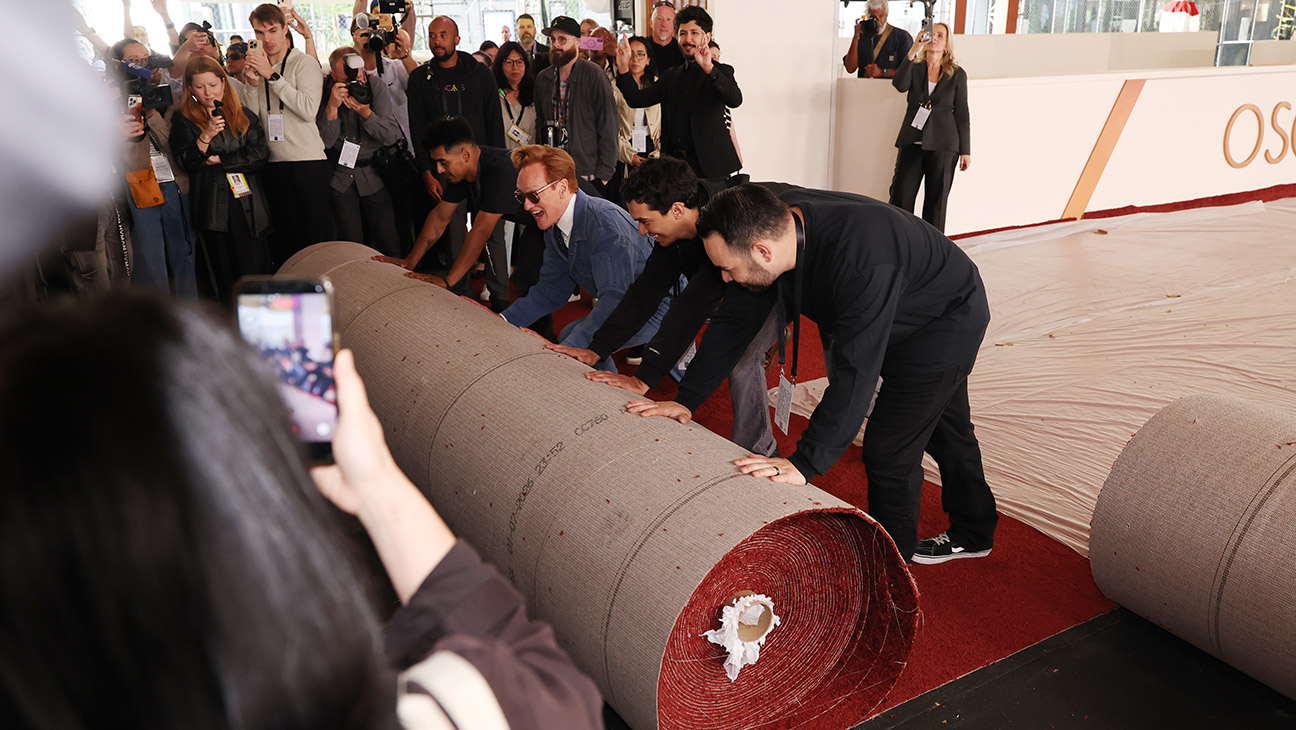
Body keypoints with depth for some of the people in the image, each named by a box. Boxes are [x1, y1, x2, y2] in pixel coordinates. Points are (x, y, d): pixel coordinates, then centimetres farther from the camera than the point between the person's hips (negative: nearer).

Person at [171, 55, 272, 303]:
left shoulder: (245, 116, 9)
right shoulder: (185, 122, 6)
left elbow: (259, 154, -1)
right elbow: (187, 164, -4)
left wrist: (220, 160, -5)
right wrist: (205, 136, -17)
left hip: (249, 205, 1)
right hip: (213, 208, 0)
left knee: (257, 271, -1)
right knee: (225, 277, 3)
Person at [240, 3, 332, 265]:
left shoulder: (304, 63, -1)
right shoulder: (256, 68, 14)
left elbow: (309, 110, -16)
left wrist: (272, 75, -15)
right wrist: (253, 84, -7)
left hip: (309, 162, -5)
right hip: (275, 164, 5)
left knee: (318, 234, -4)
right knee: (287, 235, 11)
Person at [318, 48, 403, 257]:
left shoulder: (376, 85, -7)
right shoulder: (323, 91, -10)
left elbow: (392, 136, -11)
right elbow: (325, 143, -14)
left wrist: (366, 113, -27)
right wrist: (332, 107, -26)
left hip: (374, 176, 1)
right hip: (340, 176, -1)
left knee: (389, 243, -3)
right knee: (352, 245, -2)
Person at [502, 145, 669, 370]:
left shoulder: (604, 222, -28)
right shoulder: (554, 229, 2)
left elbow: (615, 298, -35)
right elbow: (551, 290, 10)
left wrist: (568, 348, -42)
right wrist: (504, 320, -4)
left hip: (659, 307, -9)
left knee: (576, 343, -22)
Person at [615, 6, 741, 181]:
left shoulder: (721, 72, 3)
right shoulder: (671, 76, 18)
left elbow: (735, 100, -18)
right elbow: (637, 99, 13)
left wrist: (709, 68, -30)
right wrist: (623, 68, -2)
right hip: (673, 164, 4)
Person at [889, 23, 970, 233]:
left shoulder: (957, 74, 5)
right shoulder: (914, 69, 8)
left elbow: (962, 115, 5)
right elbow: (899, 85, -15)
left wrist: (965, 151, 2)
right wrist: (913, 51, -19)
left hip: (942, 144, -1)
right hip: (912, 142, 1)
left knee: (936, 200, 4)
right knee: (901, 196, -4)